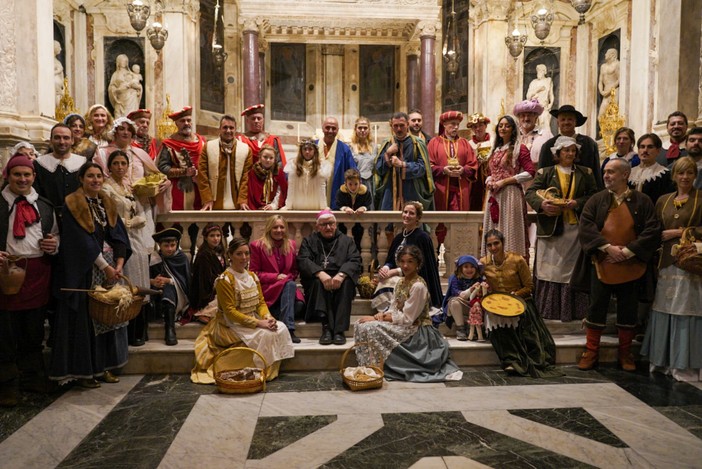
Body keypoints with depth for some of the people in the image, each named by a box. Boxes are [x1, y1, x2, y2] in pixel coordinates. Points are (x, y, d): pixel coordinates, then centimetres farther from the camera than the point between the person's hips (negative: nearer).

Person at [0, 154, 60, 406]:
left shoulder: (45, 206, 12)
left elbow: (55, 235, 20)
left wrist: (55, 244, -2)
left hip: (38, 273, 4)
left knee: (34, 330, 14)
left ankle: (32, 376, 31)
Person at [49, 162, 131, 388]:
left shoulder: (107, 204, 12)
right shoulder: (72, 205, -6)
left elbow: (119, 236, 5)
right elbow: (82, 241, -13)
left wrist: (119, 264, -10)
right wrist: (105, 266, -16)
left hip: (111, 267, 6)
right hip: (84, 270, -6)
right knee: (84, 318, -1)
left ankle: (103, 366, 18)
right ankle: (82, 371, 10)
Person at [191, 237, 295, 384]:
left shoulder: (252, 276, 8)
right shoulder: (224, 280, -15)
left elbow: (261, 302, 7)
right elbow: (230, 311, -20)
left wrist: (267, 317, -16)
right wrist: (258, 323, -26)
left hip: (253, 320, 7)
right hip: (231, 325, -7)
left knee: (281, 328, -14)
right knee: (265, 335, -27)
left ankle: (272, 370, -4)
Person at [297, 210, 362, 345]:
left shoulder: (347, 241, 17)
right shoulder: (309, 241, 16)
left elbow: (355, 261, -1)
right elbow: (303, 261, -4)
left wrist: (341, 274, -23)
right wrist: (320, 273, -24)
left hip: (340, 280, 0)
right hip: (315, 285, 0)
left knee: (346, 282, -31)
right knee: (318, 281, -32)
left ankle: (339, 330, -36)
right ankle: (326, 327, -40)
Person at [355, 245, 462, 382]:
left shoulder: (418, 286, -19)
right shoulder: (401, 282, 6)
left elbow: (407, 318, -20)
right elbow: (394, 309, 10)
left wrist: (376, 319, -17)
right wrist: (382, 315, -14)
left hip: (416, 330, -8)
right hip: (401, 325, 8)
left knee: (371, 329, -23)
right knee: (362, 325, -5)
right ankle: (371, 366, 3)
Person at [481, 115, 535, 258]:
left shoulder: (520, 149, 0)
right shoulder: (496, 150, 19)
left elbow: (530, 173, -9)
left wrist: (504, 181, -12)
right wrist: (489, 181, 3)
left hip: (511, 194, -6)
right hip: (494, 196, 6)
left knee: (510, 232, -7)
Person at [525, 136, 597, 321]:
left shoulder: (585, 173, 12)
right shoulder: (545, 172, 8)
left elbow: (593, 195, 4)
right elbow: (530, 193, -2)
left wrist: (577, 203, -13)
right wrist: (542, 204, -22)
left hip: (576, 228, 1)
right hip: (551, 228, -1)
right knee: (549, 270, 0)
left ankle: (574, 311, 11)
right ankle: (546, 311, 7)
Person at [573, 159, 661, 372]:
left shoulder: (642, 201, 1)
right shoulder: (596, 200, 4)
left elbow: (653, 231, -6)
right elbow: (585, 226, -8)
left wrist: (627, 251, -14)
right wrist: (608, 247, -18)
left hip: (631, 266, 0)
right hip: (601, 264, 0)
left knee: (628, 311, 9)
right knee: (596, 308, 4)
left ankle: (625, 354, 23)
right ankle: (591, 352, 15)